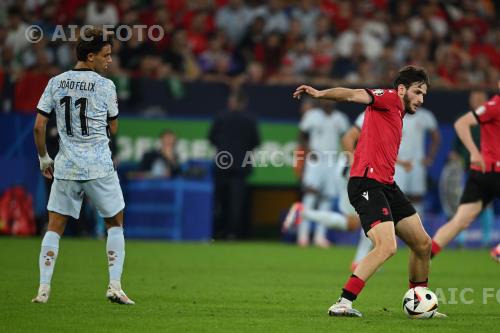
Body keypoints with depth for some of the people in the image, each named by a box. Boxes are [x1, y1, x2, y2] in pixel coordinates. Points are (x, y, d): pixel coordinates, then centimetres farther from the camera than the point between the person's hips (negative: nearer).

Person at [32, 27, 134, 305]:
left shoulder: (56, 83, 3)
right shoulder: (105, 86, -6)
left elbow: (38, 126, 1)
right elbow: (113, 128, 4)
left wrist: (43, 158, 14)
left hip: (66, 167, 3)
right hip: (99, 167, -3)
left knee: (55, 227, 10)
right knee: (115, 223, 13)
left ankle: (43, 289, 1)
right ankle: (114, 286, 4)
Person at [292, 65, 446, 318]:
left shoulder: (397, 114, 24)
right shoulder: (388, 98, -2)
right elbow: (353, 95, -18)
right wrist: (320, 94, -33)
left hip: (386, 185, 10)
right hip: (367, 183, -10)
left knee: (423, 244, 14)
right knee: (387, 247, -24)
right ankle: (343, 303, -22)